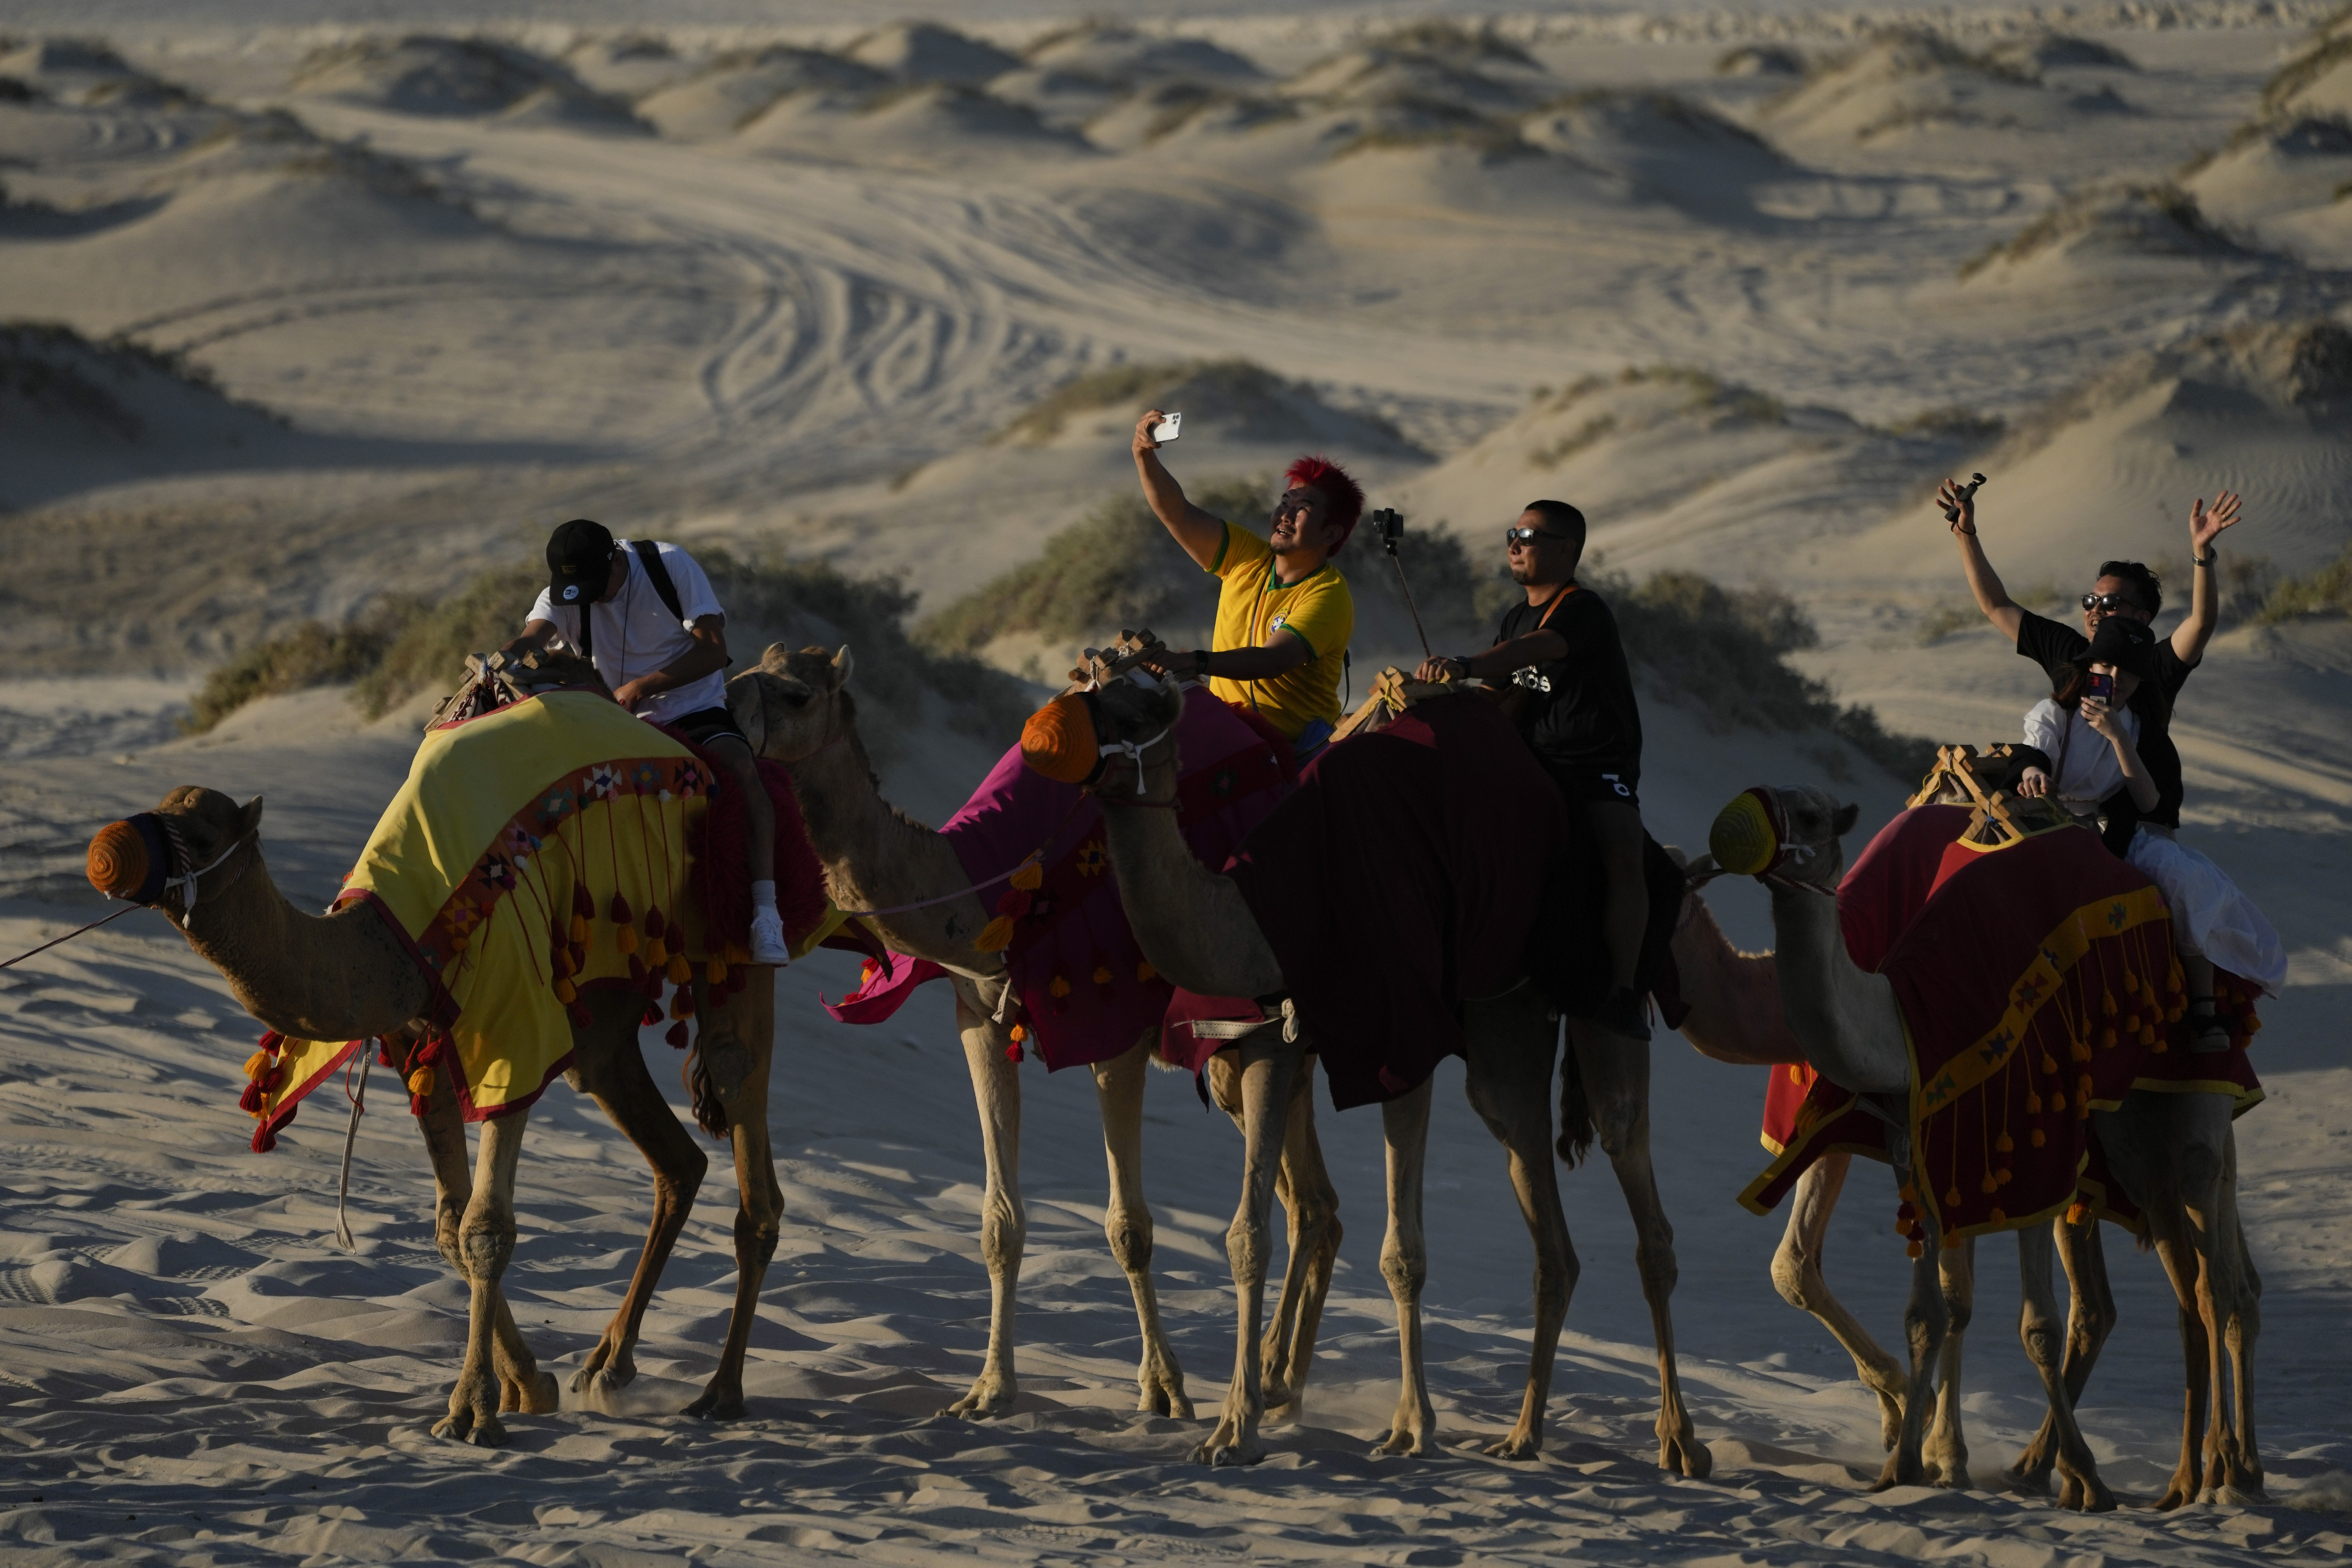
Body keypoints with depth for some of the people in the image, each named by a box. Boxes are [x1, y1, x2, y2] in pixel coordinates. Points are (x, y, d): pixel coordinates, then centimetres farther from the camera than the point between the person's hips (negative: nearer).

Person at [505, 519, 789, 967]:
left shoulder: (670, 566, -11)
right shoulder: (561, 597, -4)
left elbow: (713, 649, -16)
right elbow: (530, 639, -24)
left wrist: (643, 686, -27)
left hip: (695, 712, -3)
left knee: (741, 769, -33)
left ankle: (765, 912, -38)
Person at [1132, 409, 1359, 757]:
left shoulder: (1329, 595, -11)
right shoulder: (1247, 558, 8)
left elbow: (1272, 660, -25)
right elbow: (1176, 513, 2)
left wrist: (1197, 663, -41)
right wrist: (1144, 453, -16)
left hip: (1296, 746, -5)